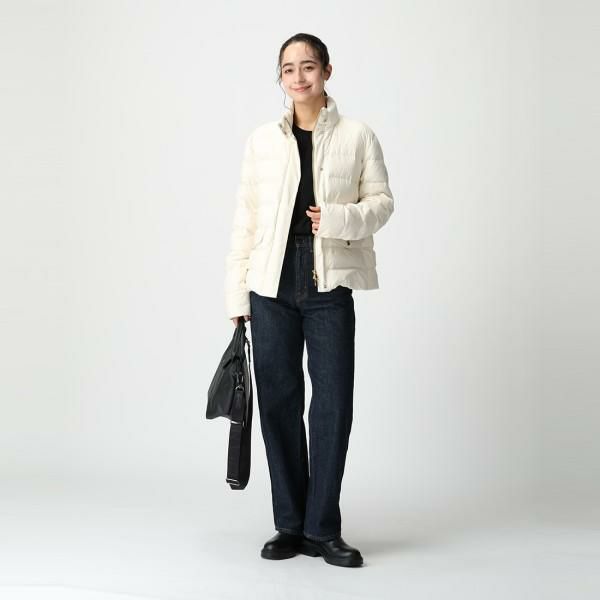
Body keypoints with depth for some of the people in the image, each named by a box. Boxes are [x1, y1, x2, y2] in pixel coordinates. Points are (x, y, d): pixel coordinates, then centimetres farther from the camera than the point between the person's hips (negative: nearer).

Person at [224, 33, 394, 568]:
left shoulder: (357, 136, 5)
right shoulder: (262, 140, 9)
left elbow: (382, 199, 7)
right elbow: (245, 219, 8)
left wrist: (341, 218, -14)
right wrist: (237, 293, 4)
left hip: (329, 283, -1)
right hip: (272, 283, 2)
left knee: (333, 403, -2)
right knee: (279, 402, 5)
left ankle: (323, 529, 10)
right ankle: (290, 525, 16)